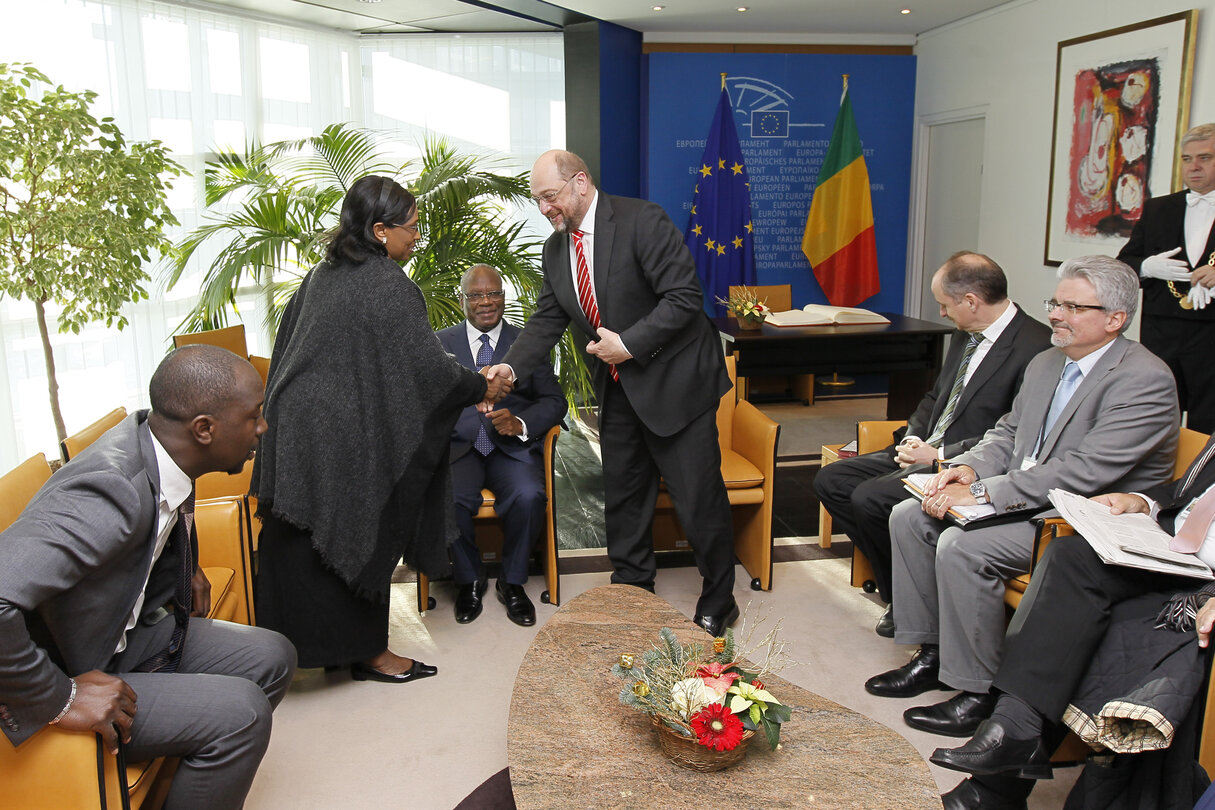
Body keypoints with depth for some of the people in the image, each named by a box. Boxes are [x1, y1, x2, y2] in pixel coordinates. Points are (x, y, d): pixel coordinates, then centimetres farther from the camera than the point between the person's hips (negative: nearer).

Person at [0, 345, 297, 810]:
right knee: (240, 711, -23)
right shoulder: (109, 492, -35)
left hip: (132, 630, 9)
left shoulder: (163, 449, -6)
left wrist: (187, 568, 12)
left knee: (273, 658, 7)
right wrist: (58, 699, -32)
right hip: (78, 669, -9)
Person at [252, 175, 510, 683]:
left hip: (294, 425, 8)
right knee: (359, 537, 5)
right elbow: (428, 365, -15)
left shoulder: (322, 275, 10)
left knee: (300, 545, 15)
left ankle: (305, 641, 29)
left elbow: (288, 345, 18)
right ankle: (367, 652, 19)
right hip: (345, 437, -8)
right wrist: (483, 388, 0)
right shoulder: (389, 287, -15)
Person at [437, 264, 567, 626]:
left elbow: (555, 401, 5)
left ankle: (512, 582, -3)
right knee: (448, 500, -30)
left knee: (528, 497, -31)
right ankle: (469, 579, -1)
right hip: (459, 447, 0)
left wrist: (520, 423, -15)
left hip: (513, 447, 0)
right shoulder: (441, 343, 15)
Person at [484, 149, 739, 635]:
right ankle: (633, 592, 33)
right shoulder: (555, 249, 5)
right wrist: (511, 367, -11)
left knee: (698, 500, 1)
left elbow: (685, 297, -21)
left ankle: (718, 604, 21)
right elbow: (546, 321, 5)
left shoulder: (642, 221, -17)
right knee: (622, 499, 15)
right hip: (618, 389, 7)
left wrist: (628, 343, -24)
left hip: (674, 379, -7)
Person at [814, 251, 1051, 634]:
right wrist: (913, 437, 3)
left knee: (870, 499, -26)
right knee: (830, 480, -1)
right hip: (927, 450, 10)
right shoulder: (966, 335, 11)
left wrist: (941, 455, -19)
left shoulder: (1035, 348, -17)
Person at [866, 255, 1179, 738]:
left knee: (961, 546, -27)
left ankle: (980, 691, -10)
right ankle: (932, 653, 8)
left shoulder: (1145, 380, -18)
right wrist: (970, 467, -5)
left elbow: (1085, 470, -27)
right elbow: (1008, 433, 17)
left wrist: (983, 492, -27)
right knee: (908, 516, -1)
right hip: (1028, 498, 9)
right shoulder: (1046, 363, 10)